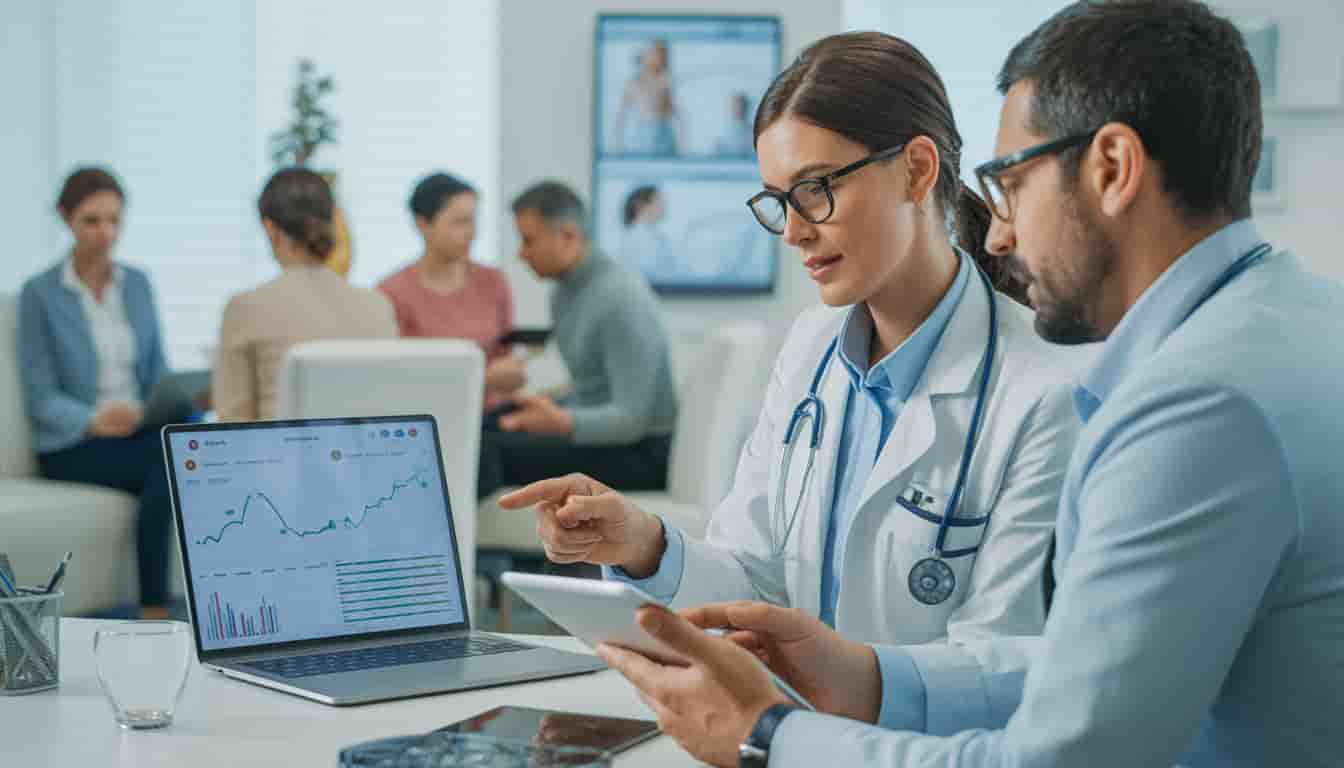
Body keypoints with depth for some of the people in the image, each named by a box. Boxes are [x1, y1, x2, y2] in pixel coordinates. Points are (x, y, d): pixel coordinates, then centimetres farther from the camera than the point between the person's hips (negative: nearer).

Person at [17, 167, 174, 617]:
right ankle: (153, 613, -26)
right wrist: (95, 420, -27)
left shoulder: (137, 284, 11)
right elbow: (41, 397, -8)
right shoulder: (40, 292, -3)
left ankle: (156, 613, -28)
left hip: (141, 430, 4)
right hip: (72, 444, -4)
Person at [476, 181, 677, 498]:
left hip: (641, 452, -10)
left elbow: (632, 418, -23)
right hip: (598, 435, 10)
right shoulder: (565, 292, 10)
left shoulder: (620, 296, -18)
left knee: (487, 448, -22)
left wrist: (562, 423, -38)